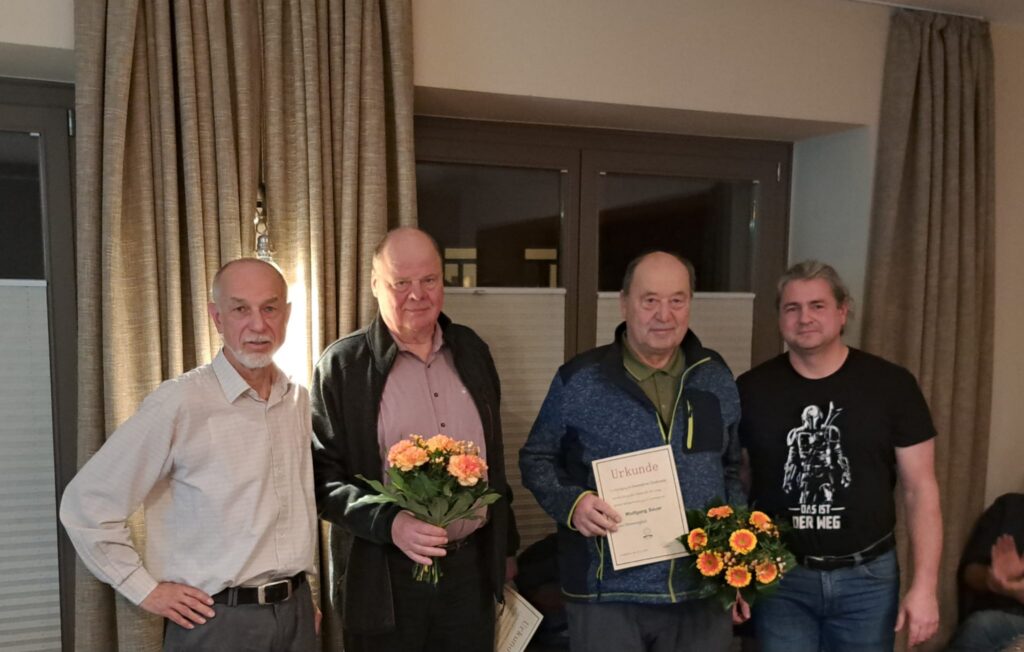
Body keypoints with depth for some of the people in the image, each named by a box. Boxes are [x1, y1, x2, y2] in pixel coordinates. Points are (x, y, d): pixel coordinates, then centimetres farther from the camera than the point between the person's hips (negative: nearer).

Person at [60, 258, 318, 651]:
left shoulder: (298, 399, 2)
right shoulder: (179, 403, -15)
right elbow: (86, 503, -10)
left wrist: (302, 589, 14)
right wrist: (147, 590, -8)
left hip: (297, 611, 5)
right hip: (219, 620, -5)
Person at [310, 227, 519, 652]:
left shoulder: (471, 350, 5)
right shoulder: (342, 364, -8)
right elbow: (322, 474, -8)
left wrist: (505, 546, 16)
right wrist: (389, 523, -22)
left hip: (472, 567, 4)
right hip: (385, 576, -3)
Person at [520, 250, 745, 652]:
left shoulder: (717, 379, 6)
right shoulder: (579, 380, -6)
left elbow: (732, 470, 13)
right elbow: (537, 459, 2)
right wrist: (571, 502, -16)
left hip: (703, 594, 3)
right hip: (607, 595, -3)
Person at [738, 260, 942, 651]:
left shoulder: (892, 385, -4)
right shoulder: (750, 390, -3)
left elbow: (920, 489, -2)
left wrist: (924, 586, -5)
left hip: (867, 577, 1)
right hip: (779, 578, 0)